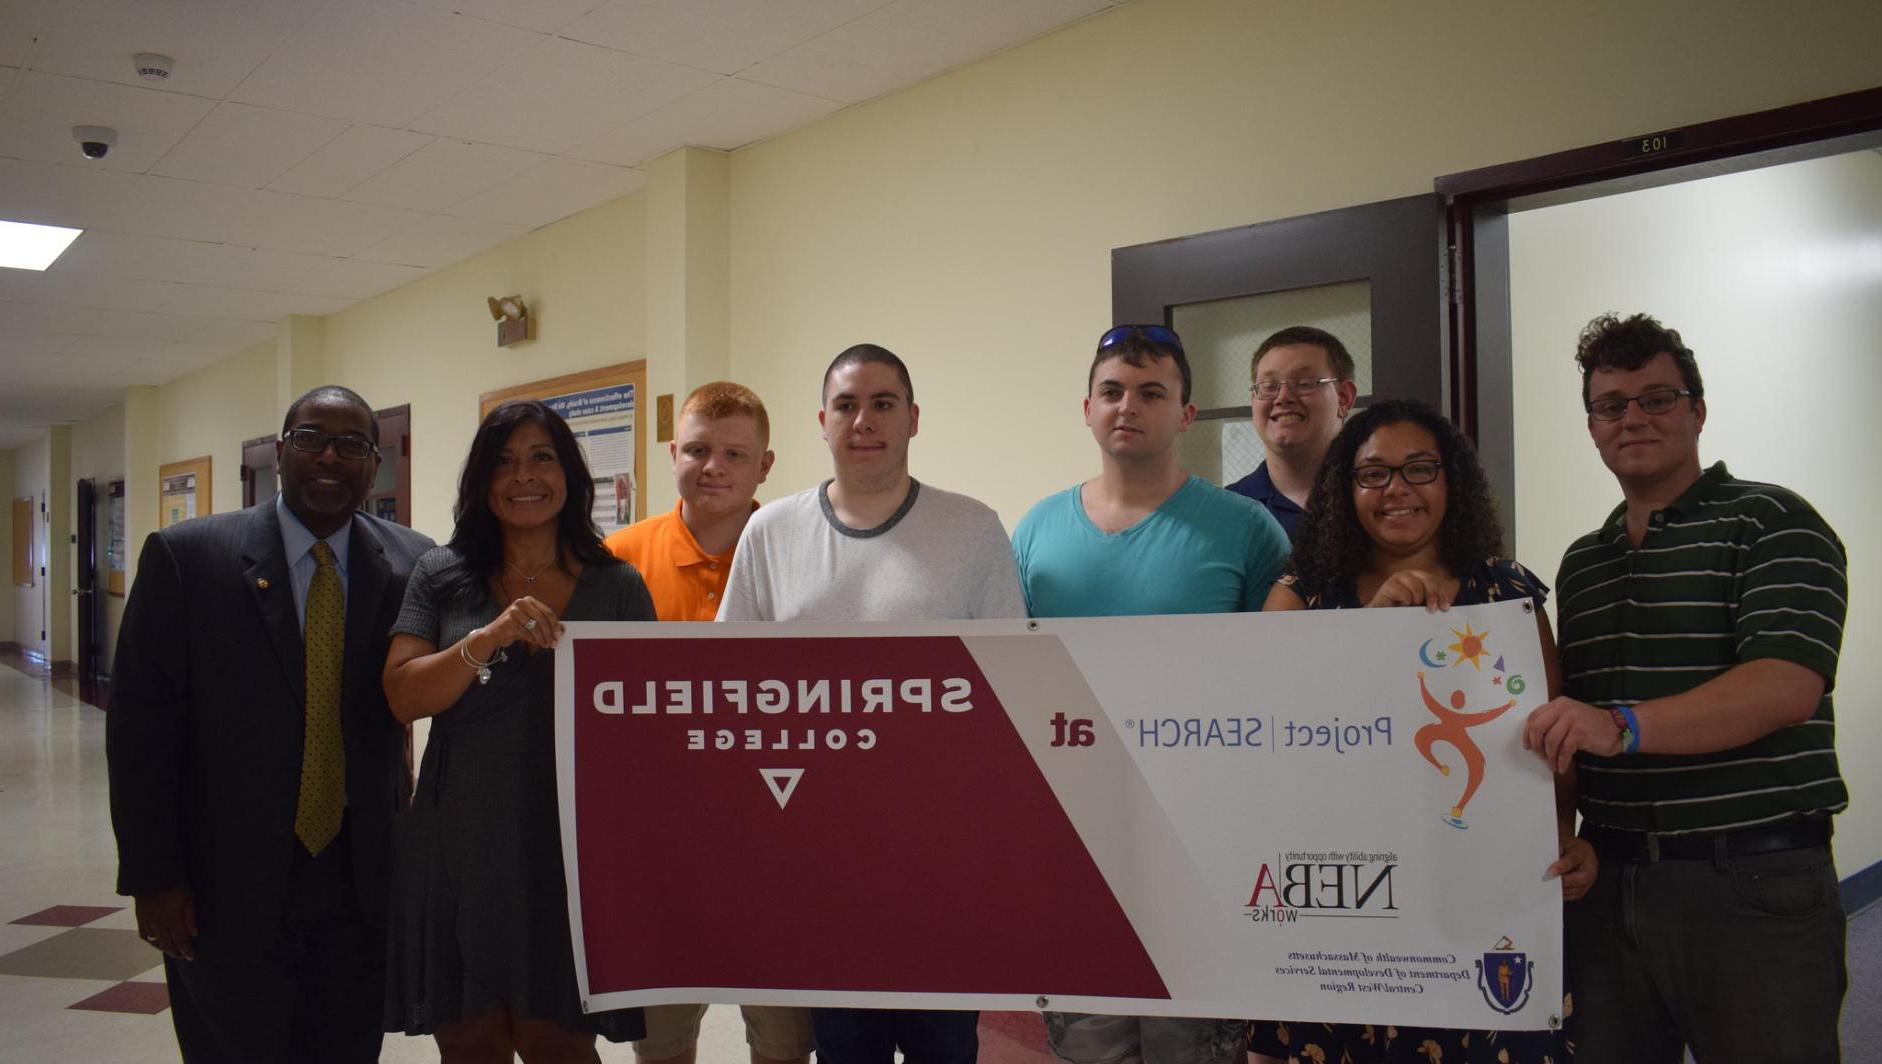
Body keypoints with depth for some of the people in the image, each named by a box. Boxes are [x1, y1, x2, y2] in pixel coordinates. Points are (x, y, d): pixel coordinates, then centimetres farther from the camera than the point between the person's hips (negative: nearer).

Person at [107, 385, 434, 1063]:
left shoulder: (413, 565, -1)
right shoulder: (186, 555, -5)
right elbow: (140, 719, -5)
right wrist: (151, 875, -7)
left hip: (363, 881, 2)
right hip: (228, 882, -2)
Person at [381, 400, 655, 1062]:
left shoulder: (619, 586, 3)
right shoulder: (442, 576, 5)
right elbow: (402, 698, -5)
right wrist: (489, 640, -18)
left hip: (571, 851, -1)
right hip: (461, 850, 1)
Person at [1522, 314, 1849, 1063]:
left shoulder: (1768, 523, -4)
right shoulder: (1580, 563, 15)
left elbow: (1787, 686, -19)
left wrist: (1624, 726, -32)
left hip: (1754, 885, -5)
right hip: (1607, 880, 5)